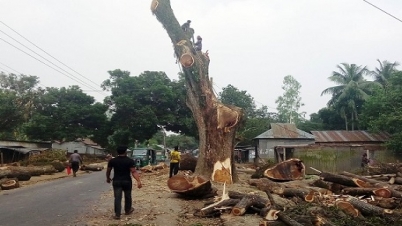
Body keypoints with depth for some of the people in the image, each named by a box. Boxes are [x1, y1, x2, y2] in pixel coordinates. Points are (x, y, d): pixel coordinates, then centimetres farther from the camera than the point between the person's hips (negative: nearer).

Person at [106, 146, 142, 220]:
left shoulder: (112, 161, -1)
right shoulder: (130, 161, -10)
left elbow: (108, 171, 10)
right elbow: (134, 172, -18)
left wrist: (108, 178, 27)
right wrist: (138, 181, -22)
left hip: (116, 181, 1)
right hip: (127, 181, -1)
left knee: (117, 198, 1)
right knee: (128, 196, 17)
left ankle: (117, 214, -3)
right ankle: (128, 210, 33)